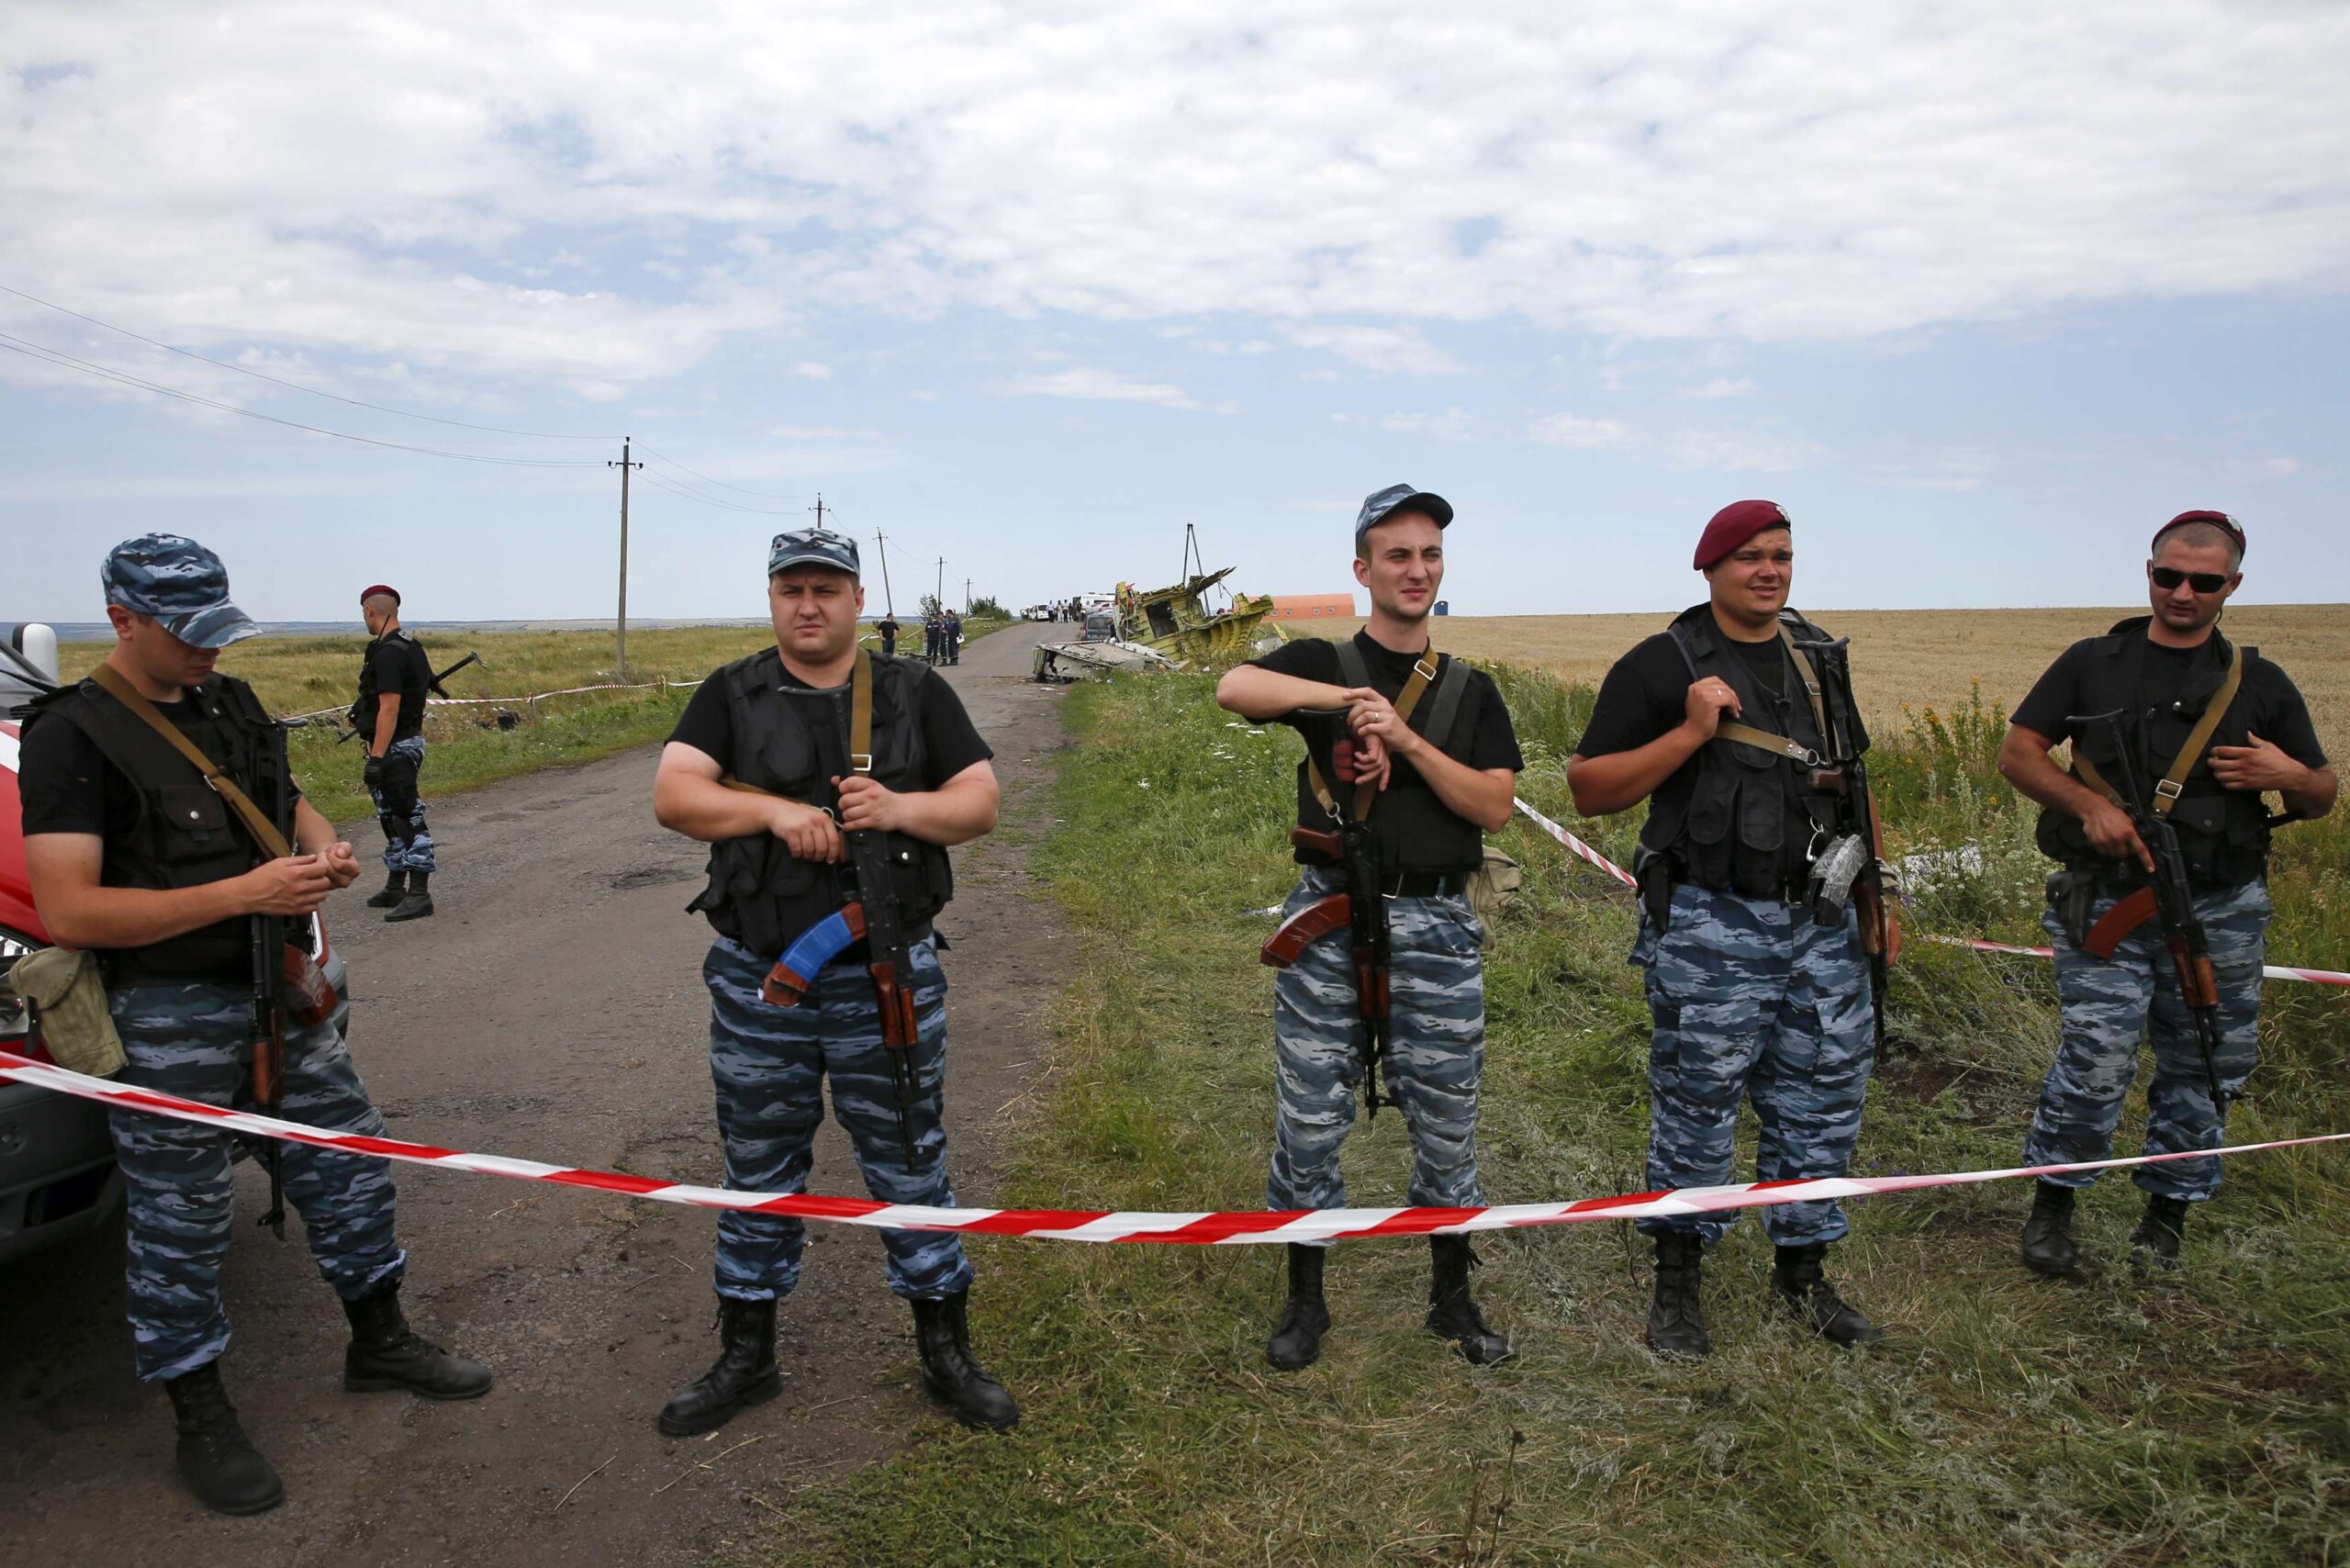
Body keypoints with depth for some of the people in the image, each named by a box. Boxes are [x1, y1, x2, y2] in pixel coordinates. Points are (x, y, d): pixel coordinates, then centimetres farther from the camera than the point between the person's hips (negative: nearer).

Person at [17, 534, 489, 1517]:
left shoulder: (232, 703, 9)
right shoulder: (73, 735, -13)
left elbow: (288, 801, 23)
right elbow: (68, 911, -20)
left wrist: (326, 848, -1)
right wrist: (243, 893, -26)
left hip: (282, 991, 7)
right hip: (169, 1018, -7)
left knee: (349, 1167, 15)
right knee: (181, 1225, 7)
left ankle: (379, 1344, 34)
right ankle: (201, 1423, 25)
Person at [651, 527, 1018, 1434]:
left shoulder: (916, 694, 4)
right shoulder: (731, 696, 5)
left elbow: (981, 802, 0)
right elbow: (672, 796, -6)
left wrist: (900, 808, -19)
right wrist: (776, 809, -21)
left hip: (888, 982, -1)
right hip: (758, 983, 1)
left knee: (911, 1167, 8)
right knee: (758, 1174, 15)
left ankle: (947, 1356, 25)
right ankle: (745, 1359, 33)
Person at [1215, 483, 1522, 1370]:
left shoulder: (1472, 692, 11)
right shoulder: (1322, 663, 5)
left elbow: (1494, 807, -3)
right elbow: (1233, 689, -17)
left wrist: (1407, 738, -14)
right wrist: (1349, 697, -23)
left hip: (1437, 927, 2)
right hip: (1331, 916, -1)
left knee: (1447, 1125, 10)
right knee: (1309, 1122, 5)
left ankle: (1452, 1298, 29)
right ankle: (1305, 1303, 23)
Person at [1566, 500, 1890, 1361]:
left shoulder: (1819, 657, 13)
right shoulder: (1661, 664, -6)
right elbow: (1589, 788, -9)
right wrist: (1691, 732, -19)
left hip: (1822, 920, 6)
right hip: (1710, 927, -5)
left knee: (1822, 1097, 12)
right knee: (1697, 1104, 2)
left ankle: (1802, 1272, 30)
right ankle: (1677, 1282, 19)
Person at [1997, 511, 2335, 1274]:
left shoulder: (2261, 684, 9)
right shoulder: (2093, 663, 5)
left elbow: (2324, 798, 14)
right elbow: (2016, 753, 2)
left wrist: (2289, 775, -10)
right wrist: (2090, 804, -14)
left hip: (2222, 910, 3)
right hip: (2108, 904, -3)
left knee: (2204, 1068, 9)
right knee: (2095, 1060, -10)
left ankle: (2167, 1212, 27)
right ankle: (2051, 1207, 9)